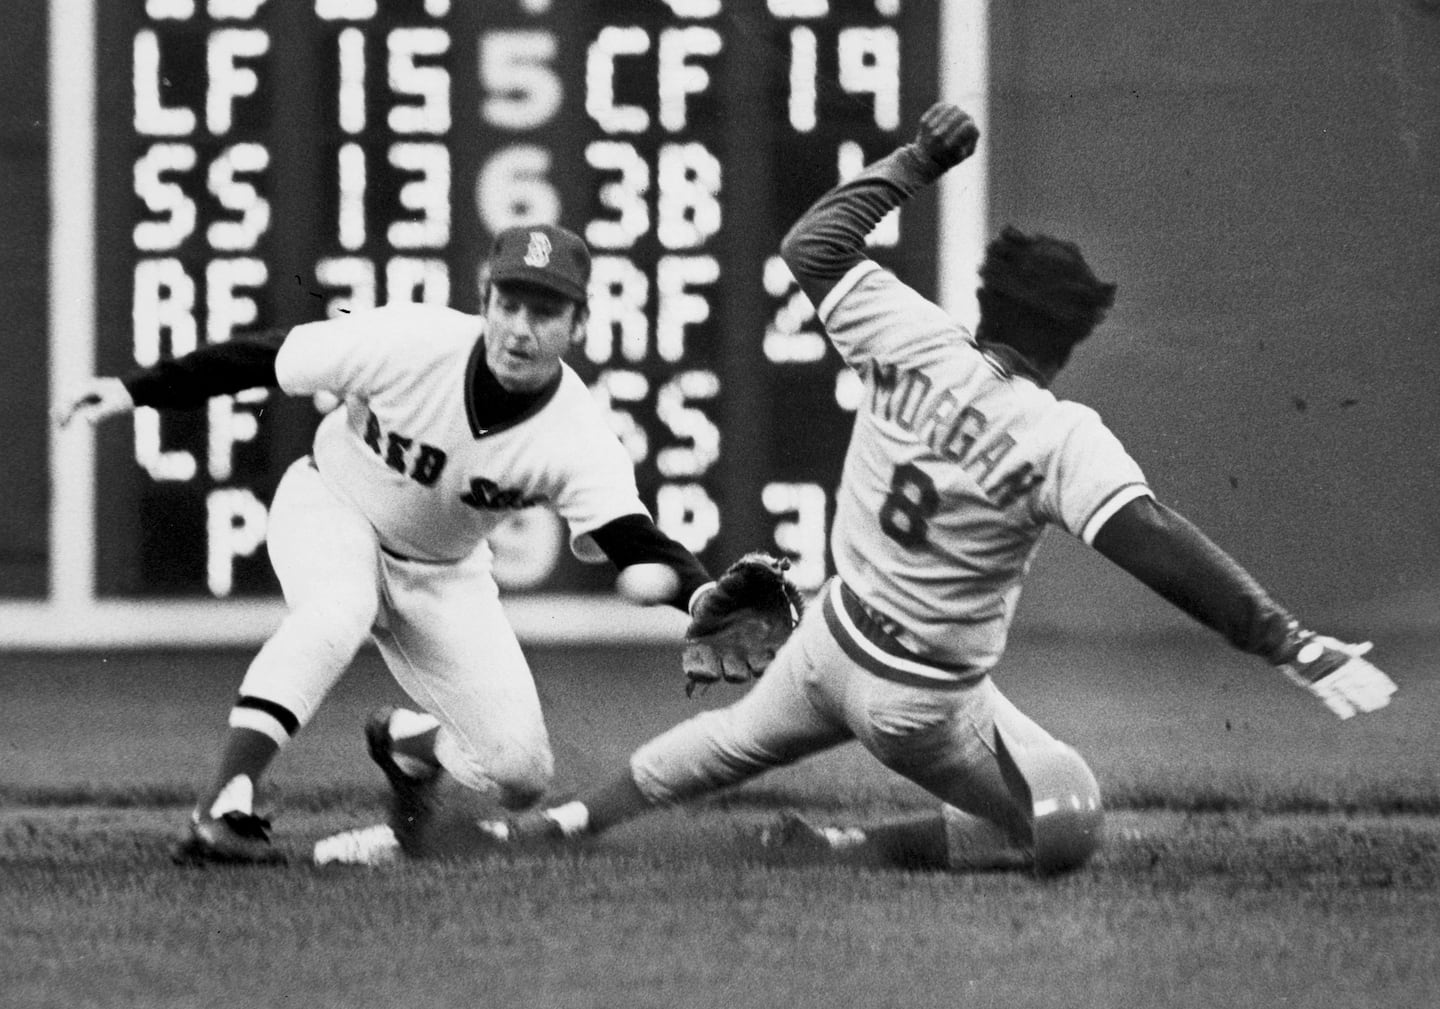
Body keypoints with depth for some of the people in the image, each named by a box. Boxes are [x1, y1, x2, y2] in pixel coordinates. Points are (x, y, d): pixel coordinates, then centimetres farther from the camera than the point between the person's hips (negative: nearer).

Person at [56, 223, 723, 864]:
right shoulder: (409, 342, -30)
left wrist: (680, 582, -64)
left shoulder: (578, 439, -28)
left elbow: (633, 538, -40)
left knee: (520, 774, -6)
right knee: (337, 612, -38)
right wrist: (135, 391, -19)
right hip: (331, 511, -2)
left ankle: (407, 740, 27)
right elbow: (264, 359, -18)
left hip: (442, 572, 2)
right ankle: (224, 808, -38)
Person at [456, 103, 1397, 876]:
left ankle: (567, 820, 30)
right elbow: (1152, 541, -36)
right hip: (924, 702, -5)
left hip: (832, 640, 5)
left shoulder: (915, 345, -13)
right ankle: (859, 848, -1)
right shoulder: (1064, 439, -25)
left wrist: (920, 160, 8)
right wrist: (1289, 641, -41)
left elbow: (813, 243, -1)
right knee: (1067, 826, 9)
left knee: (735, 739, 33)